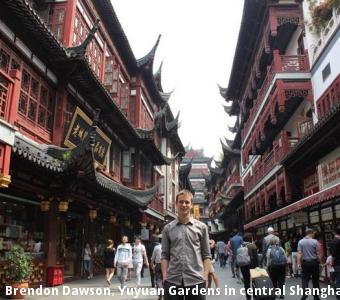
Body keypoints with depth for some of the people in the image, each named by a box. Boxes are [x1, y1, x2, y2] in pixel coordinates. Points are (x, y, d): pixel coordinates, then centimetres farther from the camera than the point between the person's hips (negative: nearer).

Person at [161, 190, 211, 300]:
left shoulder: (201, 227, 5)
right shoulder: (168, 228, 7)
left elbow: (206, 255, 4)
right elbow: (165, 255, 6)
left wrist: (205, 277, -4)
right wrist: (165, 277, -3)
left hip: (196, 280, 0)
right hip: (172, 280, 1)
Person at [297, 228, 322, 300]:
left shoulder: (300, 242, -3)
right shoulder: (315, 241, -7)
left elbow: (299, 253, -6)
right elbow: (318, 253, -6)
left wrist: (298, 263, -3)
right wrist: (319, 262, 6)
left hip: (305, 262, 1)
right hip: (314, 262, -1)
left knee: (305, 279, 6)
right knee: (315, 279, 10)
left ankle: (305, 293, -12)